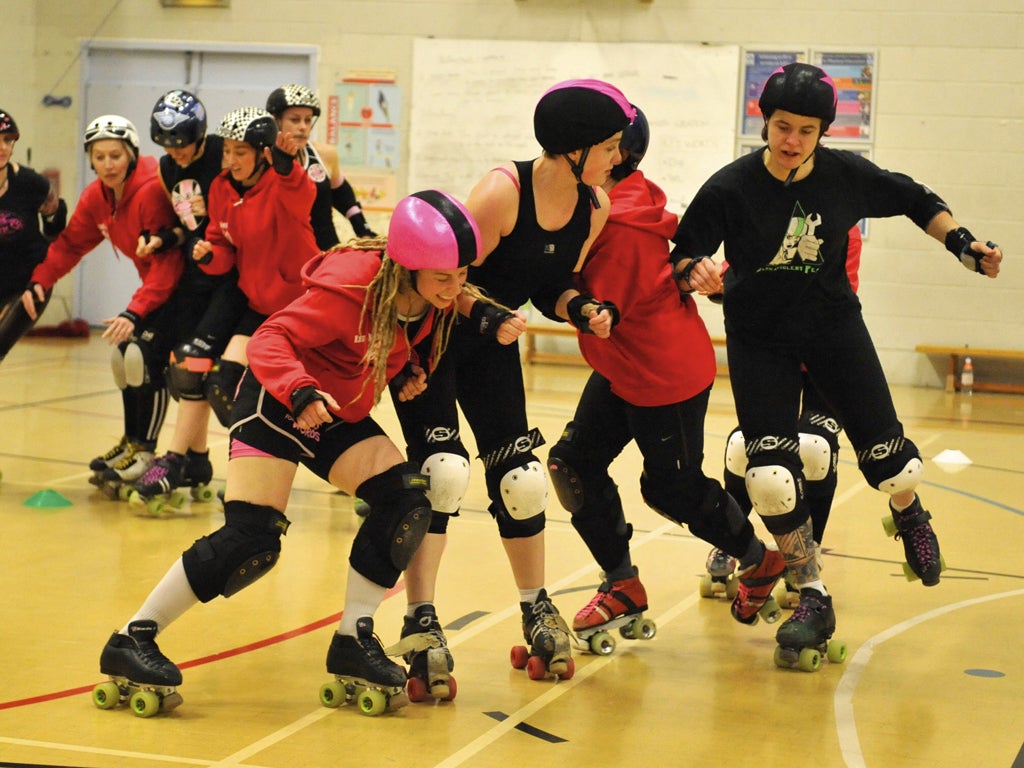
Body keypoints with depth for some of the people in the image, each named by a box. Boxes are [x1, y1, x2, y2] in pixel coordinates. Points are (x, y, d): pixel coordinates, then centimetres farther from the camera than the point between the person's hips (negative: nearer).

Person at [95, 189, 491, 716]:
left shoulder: (436, 299, -8)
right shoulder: (352, 288, -30)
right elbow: (270, 340, -32)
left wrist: (413, 370, -8)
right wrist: (300, 394, -49)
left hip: (340, 416, 7)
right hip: (275, 403, -7)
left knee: (407, 503, -12)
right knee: (251, 539, -17)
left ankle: (353, 640, 0)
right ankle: (131, 640, -7)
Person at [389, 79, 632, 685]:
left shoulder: (595, 206, -6)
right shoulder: (504, 191, -26)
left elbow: (552, 288, 5)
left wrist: (583, 310, -15)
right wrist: (485, 314, -40)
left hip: (493, 343, 7)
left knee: (520, 475, 6)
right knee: (442, 467, -18)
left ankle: (538, 612, 21)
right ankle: (420, 621, -14)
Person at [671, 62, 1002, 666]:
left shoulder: (846, 175, -11)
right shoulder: (731, 188, -17)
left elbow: (915, 201, 5)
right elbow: (683, 254, -11)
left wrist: (962, 243, -5)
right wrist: (694, 271, -33)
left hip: (833, 326, 1)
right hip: (759, 337, -1)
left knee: (890, 462, -3)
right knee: (772, 479, -11)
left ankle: (909, 513, 36)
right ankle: (814, 600, 7)